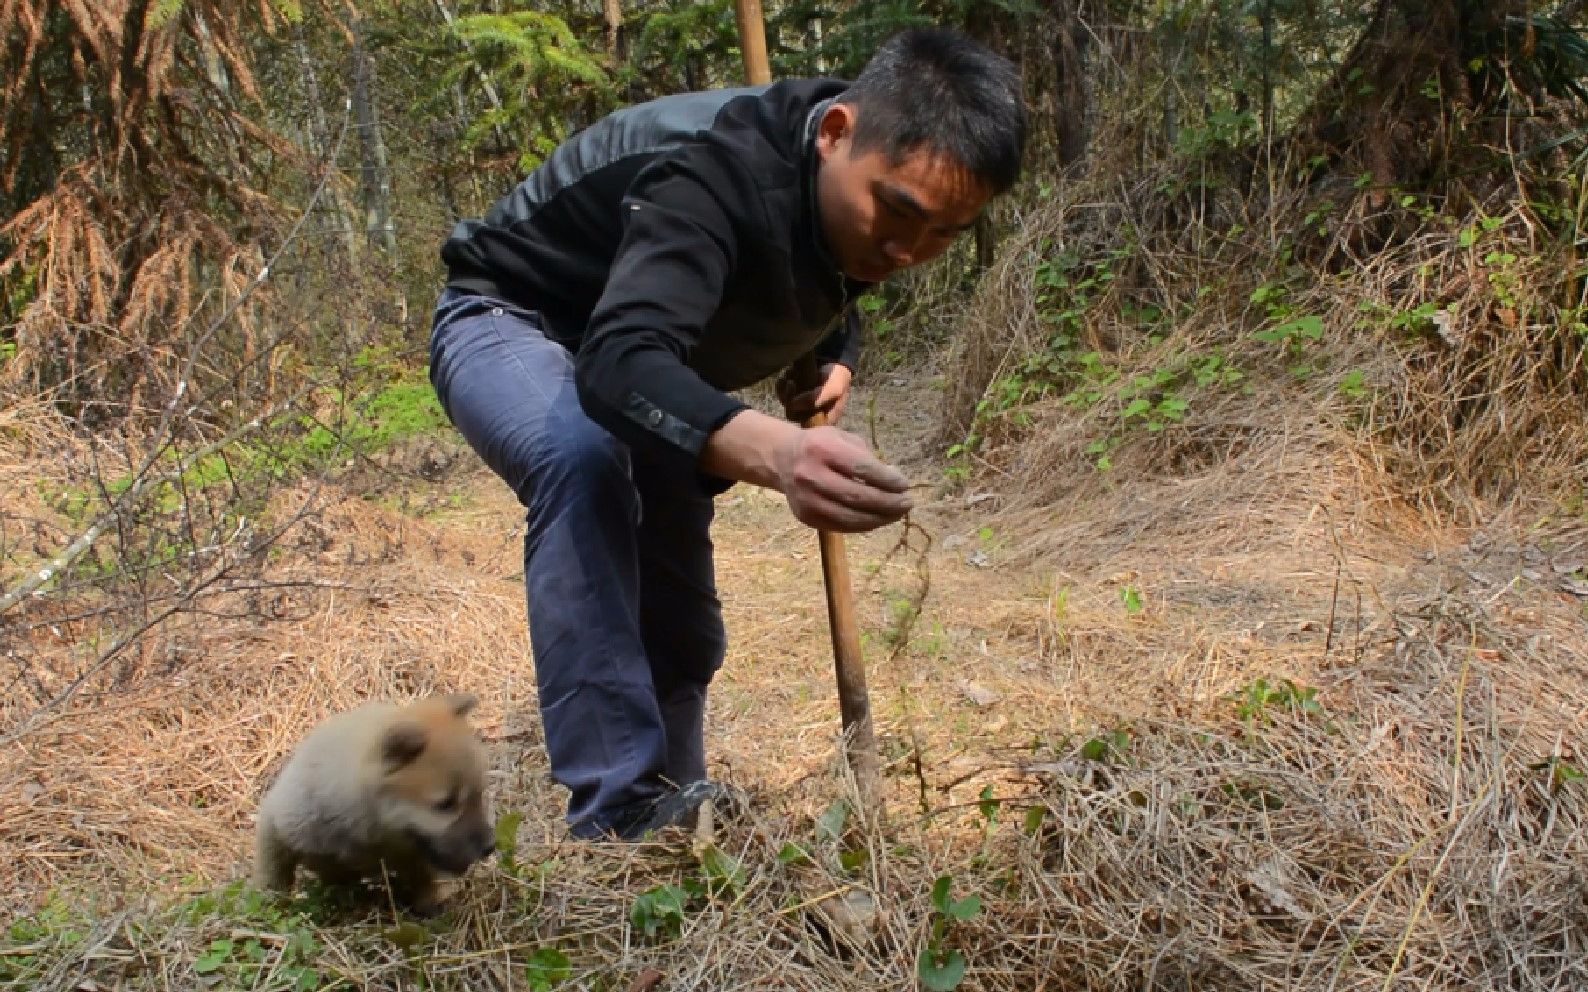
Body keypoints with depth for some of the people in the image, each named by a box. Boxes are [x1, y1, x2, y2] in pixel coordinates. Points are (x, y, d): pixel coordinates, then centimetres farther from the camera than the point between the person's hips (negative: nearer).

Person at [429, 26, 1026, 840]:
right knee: (584, 459, -39)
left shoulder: (859, 199, -13)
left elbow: (833, 299, 11)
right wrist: (772, 450, -72)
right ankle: (619, 818, -36)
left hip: (656, 365, 7)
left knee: (681, 637, 5)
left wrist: (835, 360, -11)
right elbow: (620, 360, -54)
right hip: (510, 325, -7)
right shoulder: (713, 171, -38)